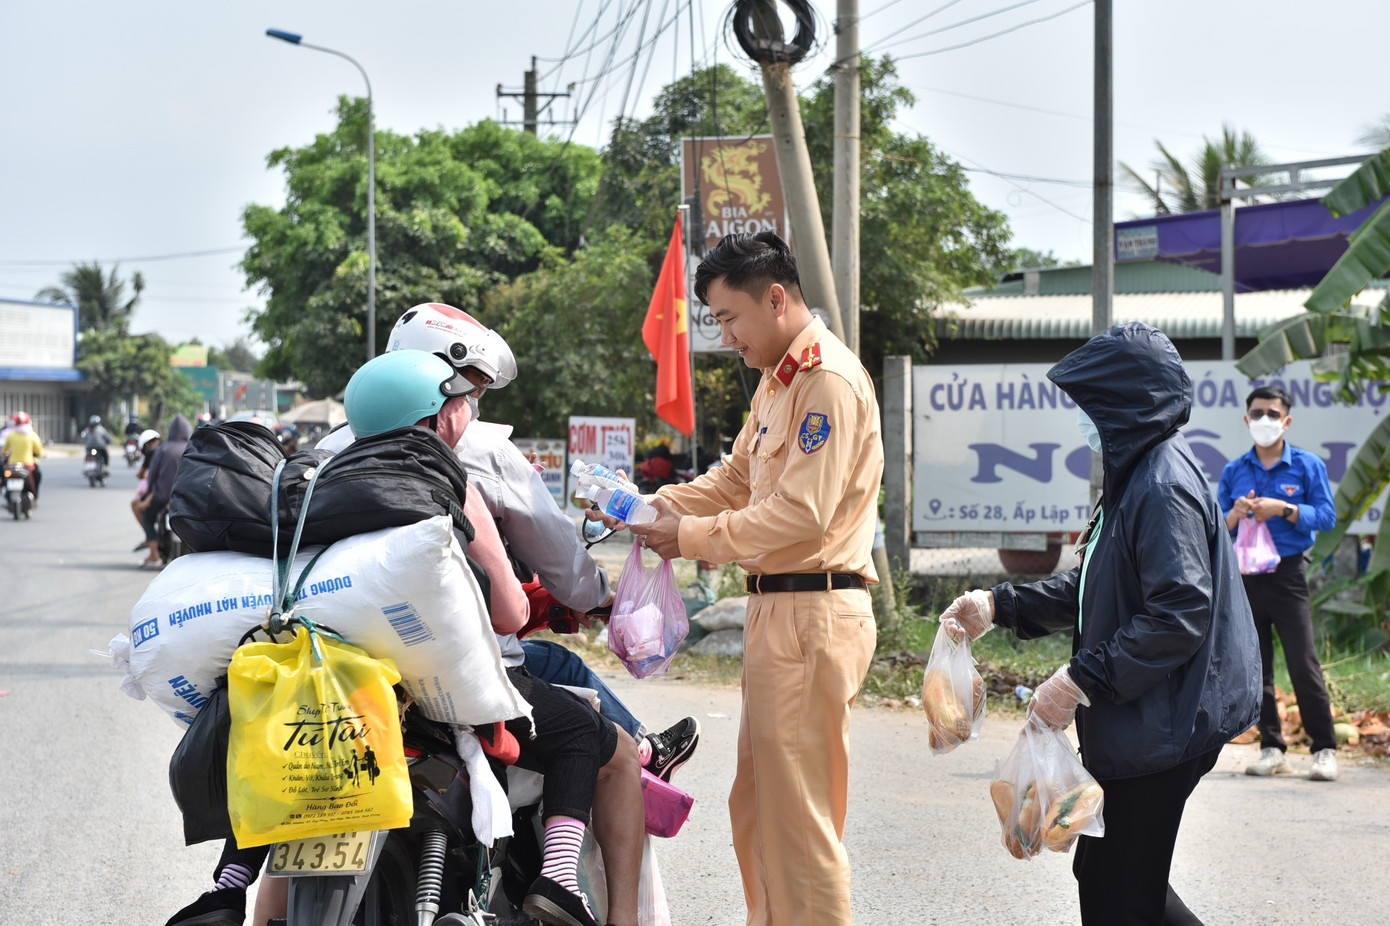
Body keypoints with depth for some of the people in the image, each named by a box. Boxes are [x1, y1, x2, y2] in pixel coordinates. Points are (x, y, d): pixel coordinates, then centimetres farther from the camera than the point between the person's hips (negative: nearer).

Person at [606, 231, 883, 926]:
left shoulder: (830, 381, -15)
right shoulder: (779, 380, 19)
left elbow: (800, 515, -21)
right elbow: (737, 479, 23)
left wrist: (691, 538, -14)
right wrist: (656, 505, 8)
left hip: (813, 614, -11)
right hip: (776, 610, 11)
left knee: (797, 815, -6)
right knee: (756, 809, 16)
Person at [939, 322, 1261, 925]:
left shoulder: (1163, 487, -19)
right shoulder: (1136, 478, 14)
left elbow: (1178, 616, -26)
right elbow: (1091, 590, 20)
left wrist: (1081, 679, -23)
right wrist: (999, 606, 11)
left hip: (1159, 733, -11)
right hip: (1134, 724, 11)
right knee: (1104, 873, 17)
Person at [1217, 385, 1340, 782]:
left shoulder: (1307, 465, 1)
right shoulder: (1233, 471, 10)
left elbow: (1326, 517, -5)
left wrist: (1283, 510, -16)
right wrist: (1235, 514, -12)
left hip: (1288, 574, -3)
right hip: (1244, 578, 4)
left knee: (1303, 664, -9)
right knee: (1255, 669, 5)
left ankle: (1325, 750, -3)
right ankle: (1271, 748, 12)